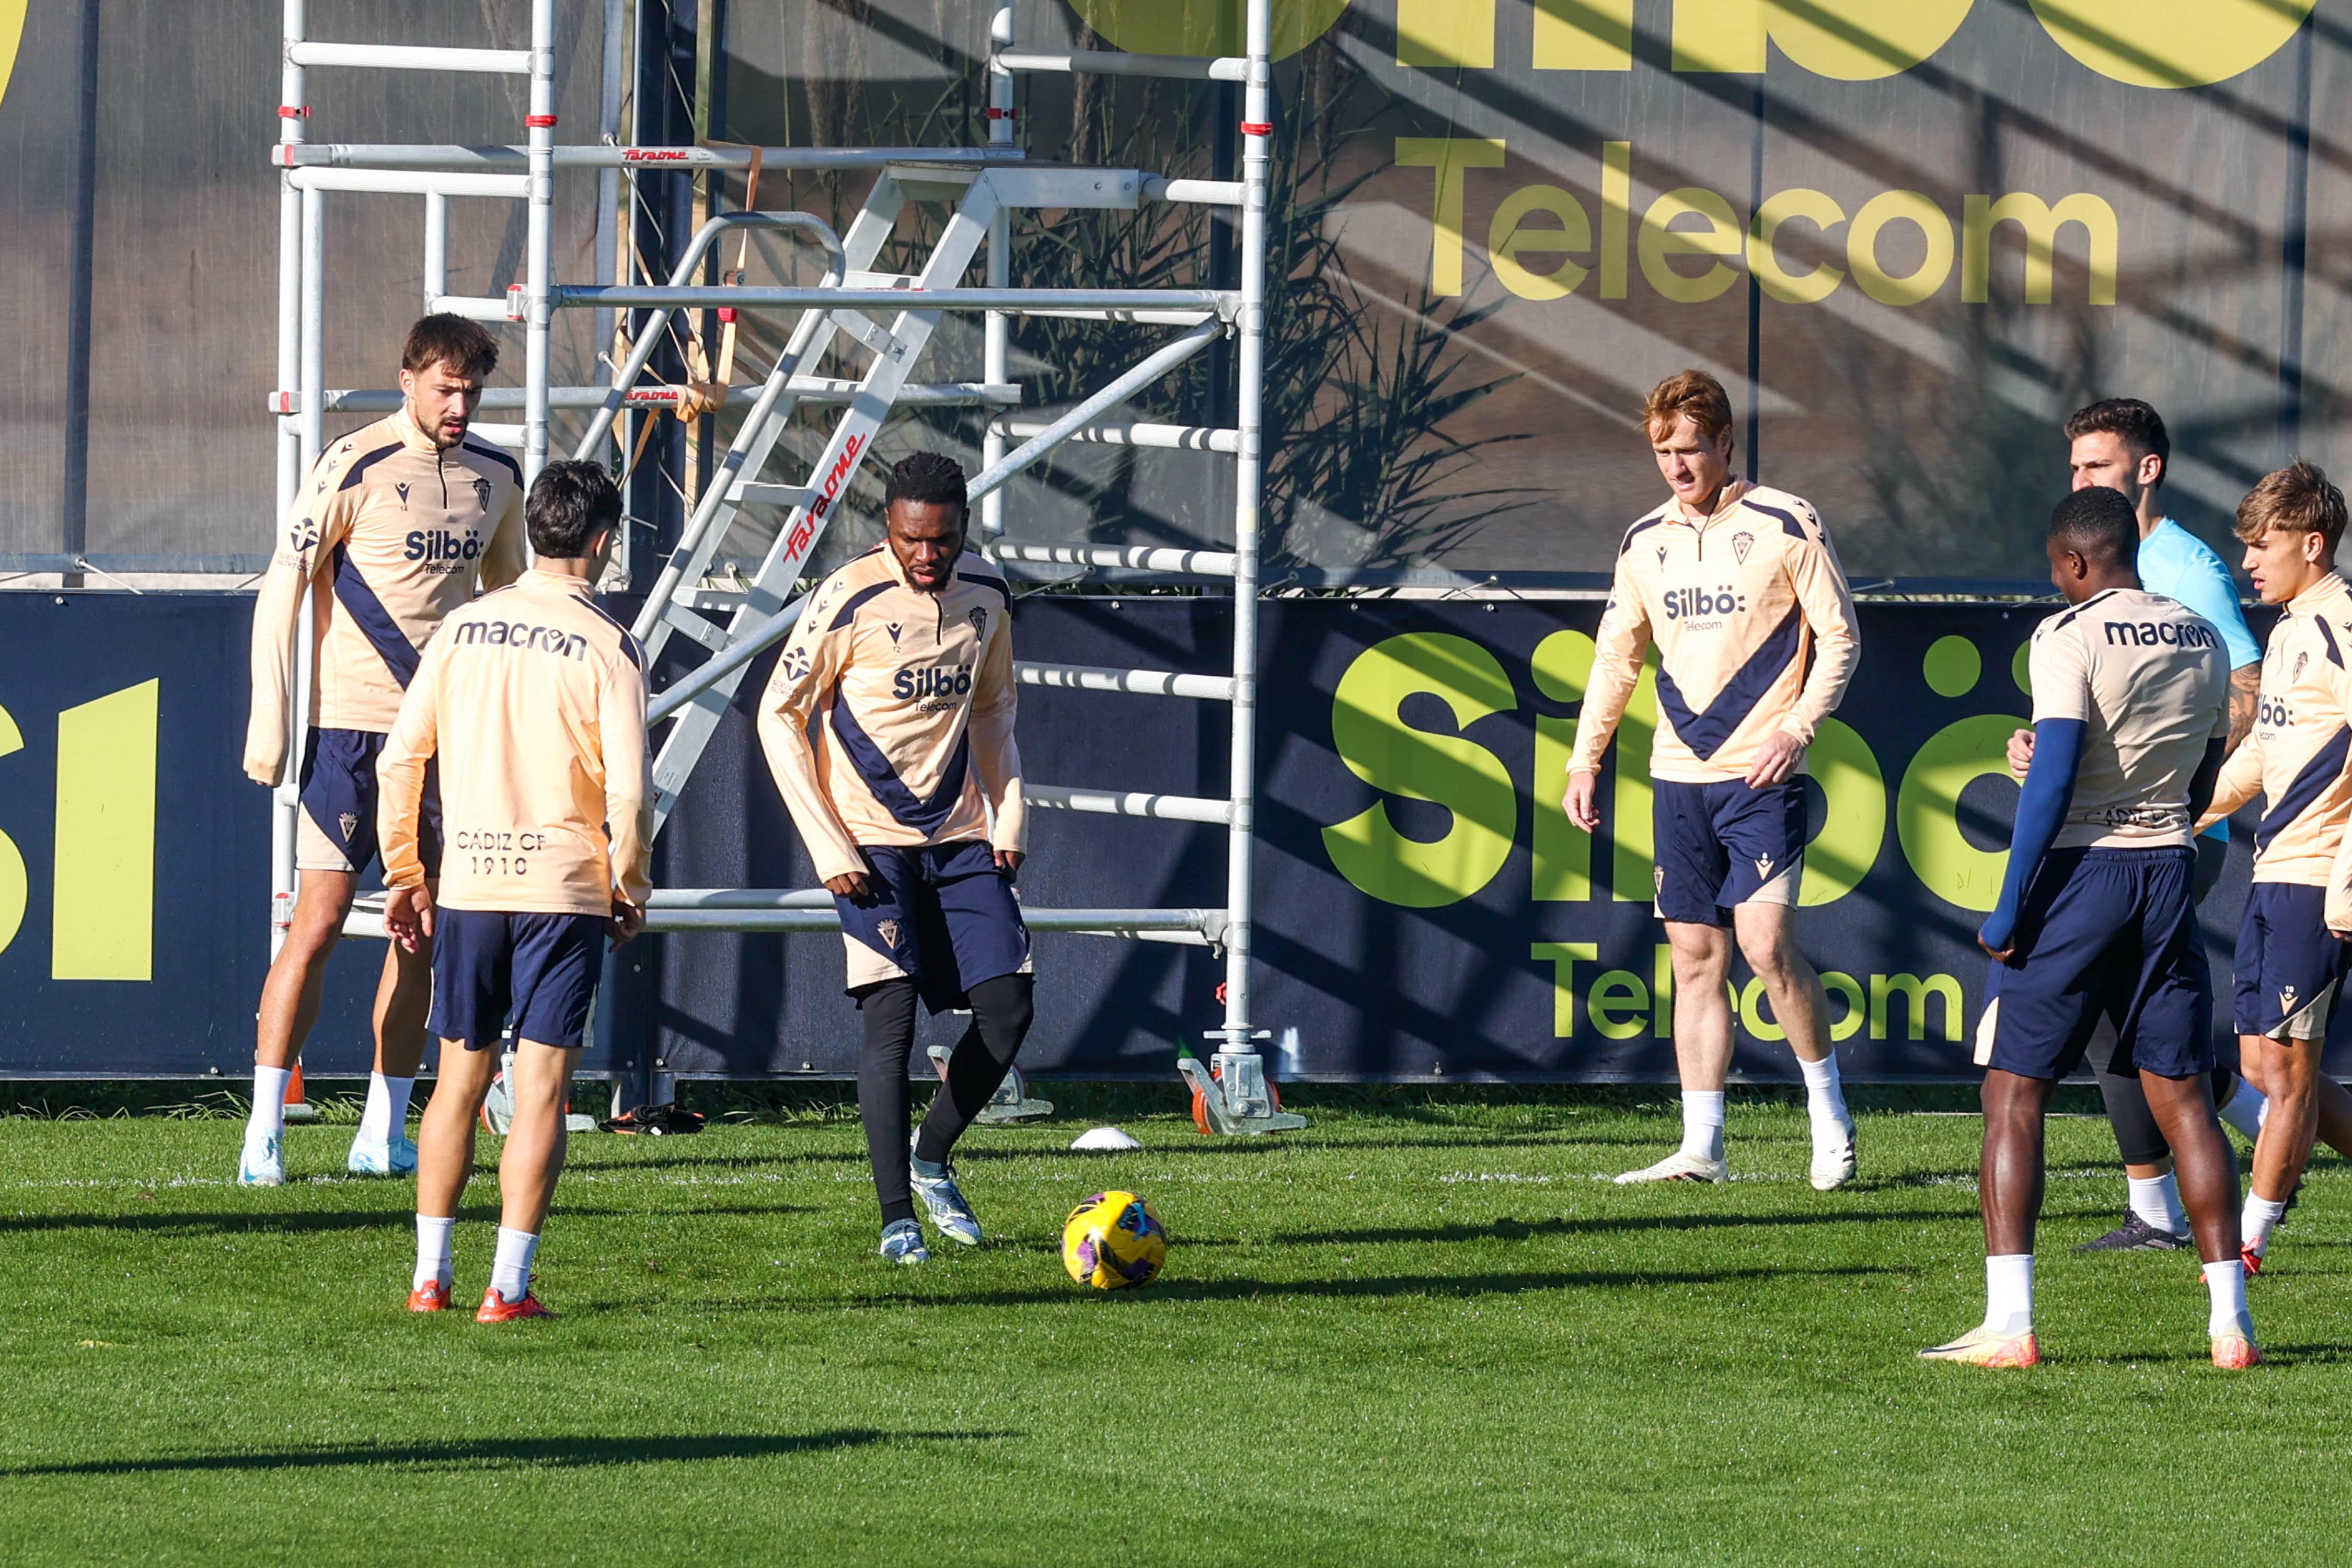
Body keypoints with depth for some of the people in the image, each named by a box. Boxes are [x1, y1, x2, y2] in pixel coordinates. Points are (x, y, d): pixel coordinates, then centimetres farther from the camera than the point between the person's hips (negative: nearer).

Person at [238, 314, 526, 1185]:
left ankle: (385, 1132, 13)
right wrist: (269, 723, -12)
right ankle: (263, 1133, -6)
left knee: (422, 932, 6)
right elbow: (281, 590, -8)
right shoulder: (355, 468, -9)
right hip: (353, 725, -5)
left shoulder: (497, 477, 9)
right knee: (318, 921, -8)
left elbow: (508, 597, 21)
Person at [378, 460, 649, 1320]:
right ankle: (509, 1286, -4)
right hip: (565, 885, -4)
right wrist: (629, 890, 3)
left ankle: (430, 1275, 14)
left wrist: (405, 875, 13)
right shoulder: (608, 647, -6)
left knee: (460, 1077, 14)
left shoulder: (463, 627, 6)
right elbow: (626, 791, -12)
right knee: (541, 1085, 0)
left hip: (467, 882, 4)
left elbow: (401, 758, 5)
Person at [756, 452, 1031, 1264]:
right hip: (872, 845, -5)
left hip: (961, 839, 5)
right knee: (891, 1015, -13)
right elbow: (778, 716, -8)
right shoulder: (848, 600, -14)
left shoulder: (987, 594, 3)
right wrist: (829, 848, -12)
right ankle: (897, 1216, -10)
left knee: (1008, 1008, -2)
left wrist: (1010, 817, 6)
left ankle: (932, 1158, 20)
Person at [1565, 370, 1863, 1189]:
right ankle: (1701, 1148, 5)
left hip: (1762, 775, -5)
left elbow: (1839, 638, -2)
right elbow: (1616, 657, 20)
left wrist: (1797, 728, -13)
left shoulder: (1785, 525, -4)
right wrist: (1585, 759, 14)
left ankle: (1829, 1111, 2)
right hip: (1680, 776, 5)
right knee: (1696, 956, 3)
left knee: (1765, 939, -16)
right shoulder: (1645, 542, 12)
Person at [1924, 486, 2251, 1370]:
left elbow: (2054, 775, -16)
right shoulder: (2201, 638, 10)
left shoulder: (2071, 636, -10)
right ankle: (2230, 1322, 4)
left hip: (2079, 867, -6)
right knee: (2183, 1097, 8)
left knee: (2014, 1093, 1)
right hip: (2168, 869, 6)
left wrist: (2012, 907, -13)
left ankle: (2009, 1325, -6)